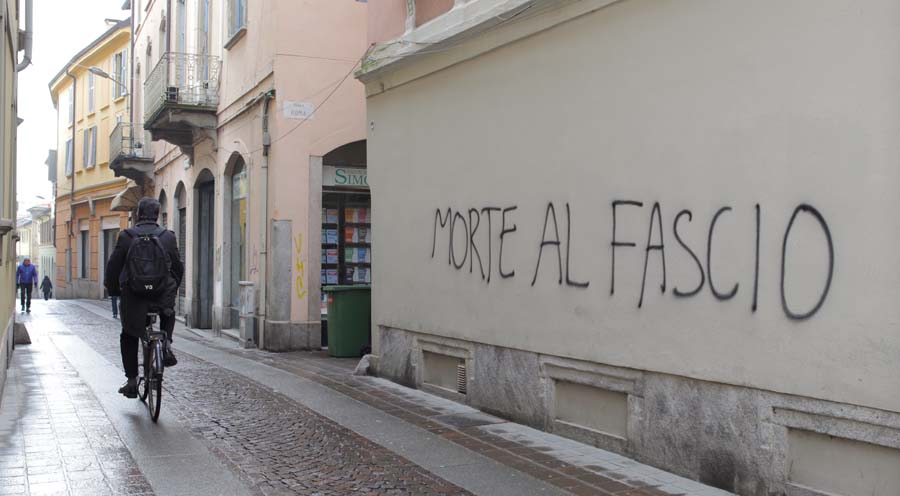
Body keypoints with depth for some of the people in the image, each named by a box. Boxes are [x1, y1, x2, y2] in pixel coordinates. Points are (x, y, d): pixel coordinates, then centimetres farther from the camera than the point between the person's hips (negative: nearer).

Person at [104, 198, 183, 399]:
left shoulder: (126, 236, -2)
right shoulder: (168, 237, 1)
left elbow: (113, 266, 2)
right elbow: (178, 267, 9)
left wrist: (113, 289, 19)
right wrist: (173, 289, 26)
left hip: (133, 298, -1)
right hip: (162, 297, 1)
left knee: (128, 337, 18)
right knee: (169, 314, 35)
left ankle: (132, 381, 14)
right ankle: (167, 346, 11)